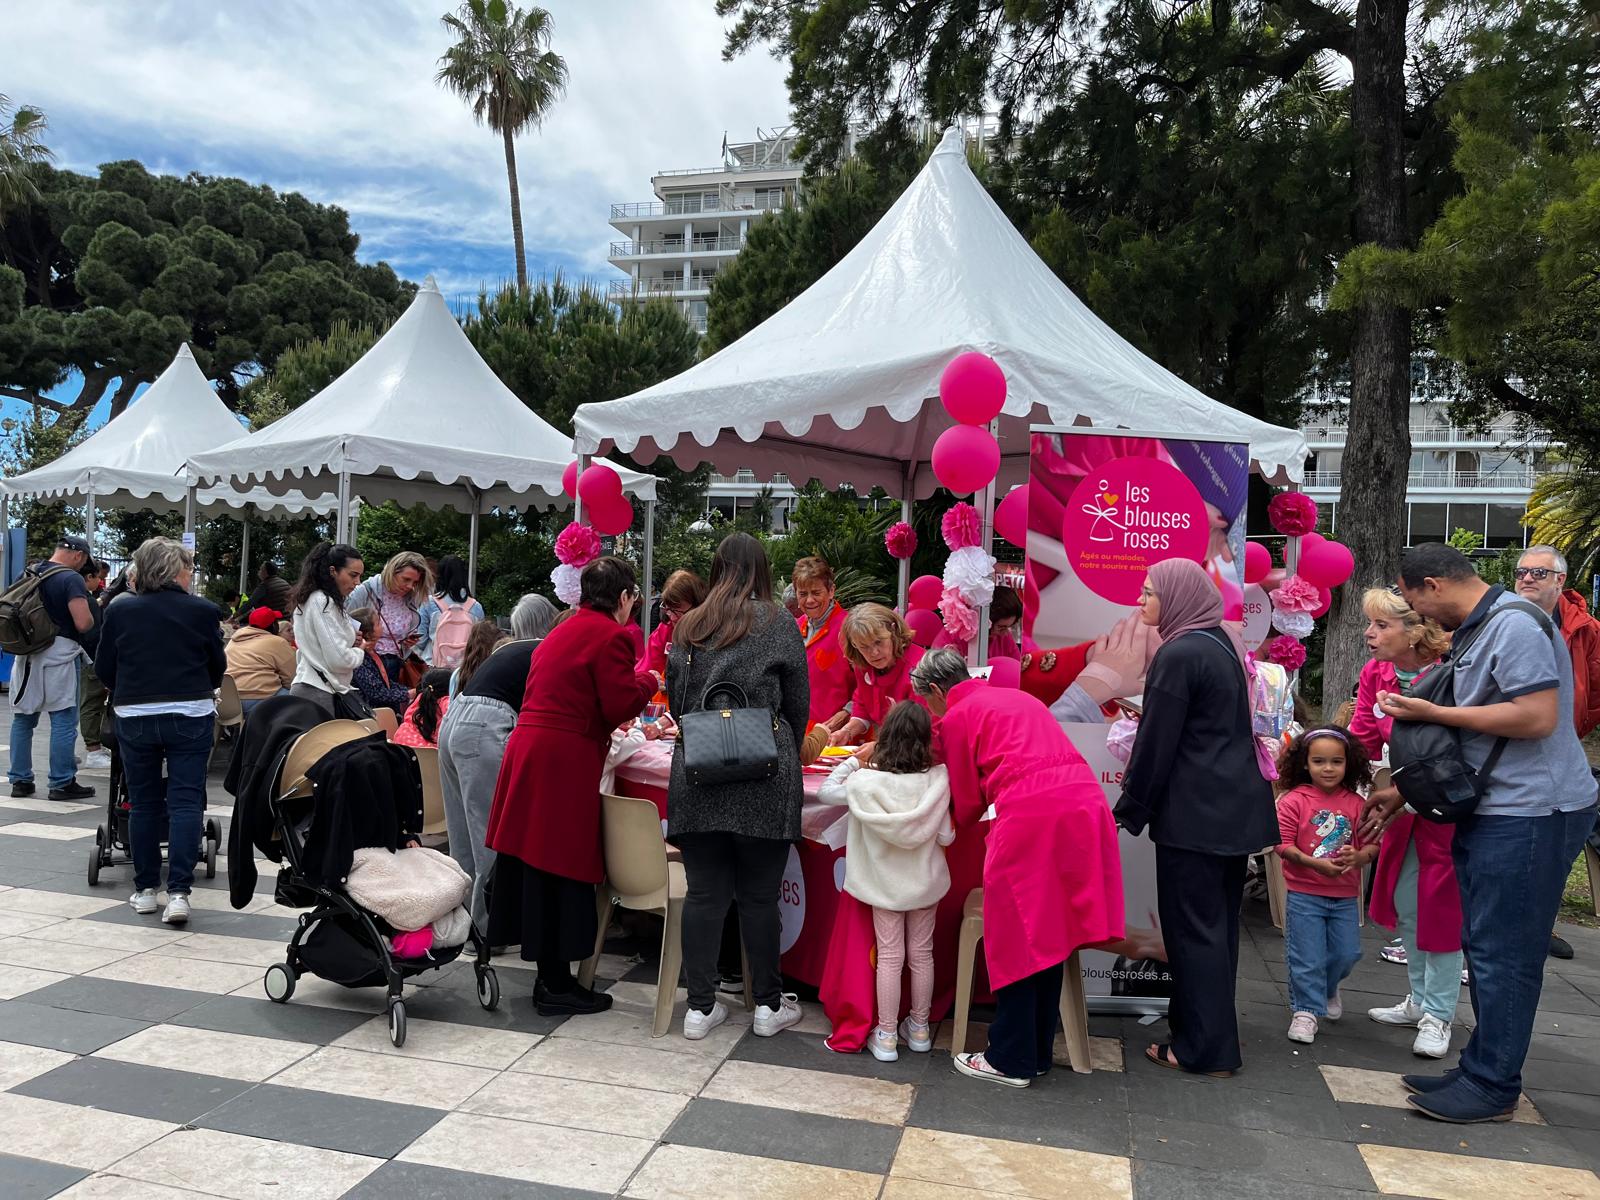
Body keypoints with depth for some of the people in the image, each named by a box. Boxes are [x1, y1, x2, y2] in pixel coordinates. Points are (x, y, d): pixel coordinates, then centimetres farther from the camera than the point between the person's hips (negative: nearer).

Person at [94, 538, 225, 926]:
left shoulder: (119, 611, 1)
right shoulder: (202, 611, -4)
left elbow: (103, 669, 7)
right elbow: (218, 666, 6)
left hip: (134, 717, 2)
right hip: (190, 716, -2)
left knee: (144, 803, 12)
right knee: (185, 802, 0)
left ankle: (145, 889, 19)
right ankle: (179, 891, -7)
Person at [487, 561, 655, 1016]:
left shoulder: (562, 631, 18)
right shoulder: (612, 636, -9)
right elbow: (621, 706, -13)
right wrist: (646, 682, 6)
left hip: (528, 747, 9)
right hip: (565, 760, -9)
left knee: (535, 860, 13)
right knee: (563, 865, -1)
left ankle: (550, 975, 26)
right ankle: (557, 986, 9)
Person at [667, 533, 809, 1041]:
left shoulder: (687, 627, 10)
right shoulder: (779, 624, 1)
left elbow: (675, 699, 16)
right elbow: (799, 703, 7)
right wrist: (787, 755, 24)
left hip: (695, 776, 3)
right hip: (762, 778, -2)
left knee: (704, 891, 8)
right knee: (760, 894, 8)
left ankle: (701, 1006, 15)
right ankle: (768, 1004, 20)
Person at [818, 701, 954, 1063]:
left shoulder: (865, 781, -19)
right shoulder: (938, 780, -17)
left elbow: (826, 792, -2)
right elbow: (946, 836, -10)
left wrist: (856, 758, 0)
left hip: (885, 883, -1)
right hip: (926, 882, 1)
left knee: (890, 957, 9)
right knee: (921, 954, 16)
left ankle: (886, 1036, 17)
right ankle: (919, 1028, 31)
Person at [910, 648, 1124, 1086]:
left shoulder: (957, 717, 6)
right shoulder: (1018, 696, 26)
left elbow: (968, 804, 11)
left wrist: (957, 823, 33)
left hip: (1031, 813, -7)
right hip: (1085, 802, 7)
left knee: (1015, 941, 6)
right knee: (1048, 934, 17)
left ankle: (1011, 1061, 16)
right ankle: (1038, 1052, 27)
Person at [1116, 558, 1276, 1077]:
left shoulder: (1178, 655, -16)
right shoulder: (1224, 644, 12)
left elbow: (1156, 743, -14)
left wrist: (1130, 809, -4)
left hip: (1194, 815, -9)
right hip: (1235, 809, 9)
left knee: (1193, 928, 0)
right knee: (1219, 923, 17)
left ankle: (1204, 1048, 8)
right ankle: (1212, 1032, 29)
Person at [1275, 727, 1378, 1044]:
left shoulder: (1355, 803, 1)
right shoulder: (1294, 800, -10)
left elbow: (1372, 844, 2)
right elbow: (1283, 843, -12)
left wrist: (1358, 857, -20)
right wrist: (1315, 863, -25)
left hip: (1345, 896, 4)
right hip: (1304, 895, -4)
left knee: (1347, 953, 13)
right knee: (1307, 958, 1)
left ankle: (1327, 989, 42)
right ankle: (1306, 1009, 17)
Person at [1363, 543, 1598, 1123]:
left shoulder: (1515, 625, -16)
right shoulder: (1472, 634, 14)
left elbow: (1537, 717, -25)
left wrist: (1432, 712, -18)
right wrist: (1400, 794, 18)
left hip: (1532, 814, -10)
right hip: (1491, 810, 10)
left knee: (1503, 954, -2)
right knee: (1484, 946, 15)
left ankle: (1492, 1088, 9)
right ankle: (1483, 1069, 25)